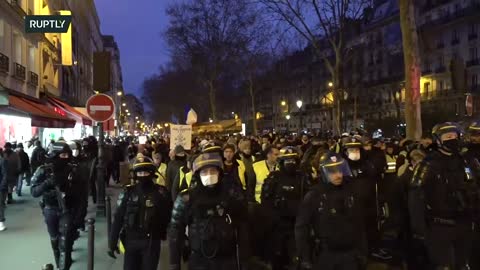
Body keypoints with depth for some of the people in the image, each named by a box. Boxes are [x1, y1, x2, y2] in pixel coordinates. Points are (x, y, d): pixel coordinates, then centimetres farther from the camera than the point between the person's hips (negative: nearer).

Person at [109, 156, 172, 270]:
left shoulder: (160, 192, -5)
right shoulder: (128, 192, -1)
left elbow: (167, 216, -4)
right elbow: (118, 218, 1)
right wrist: (113, 242, 0)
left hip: (152, 241, -1)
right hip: (131, 240, 2)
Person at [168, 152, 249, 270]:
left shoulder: (233, 195, -4)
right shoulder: (187, 198, -7)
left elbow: (242, 228, 2)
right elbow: (176, 231, -1)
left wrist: (244, 259, 1)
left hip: (228, 260, 1)